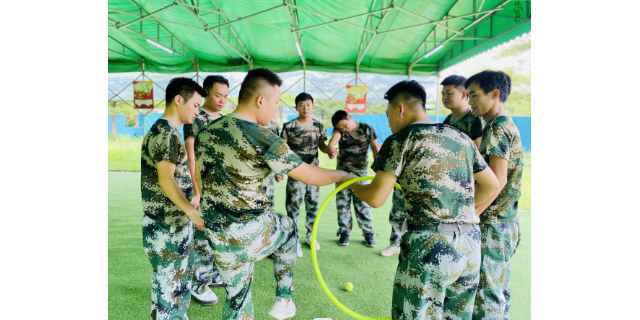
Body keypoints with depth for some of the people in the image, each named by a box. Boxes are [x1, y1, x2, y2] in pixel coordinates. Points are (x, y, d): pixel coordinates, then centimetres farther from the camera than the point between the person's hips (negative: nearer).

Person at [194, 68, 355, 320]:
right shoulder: (265, 140, -19)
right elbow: (311, 176, -12)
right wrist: (343, 175, 7)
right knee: (288, 228, 29)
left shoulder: (207, 132, 2)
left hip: (218, 238, 5)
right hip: (253, 234, -5)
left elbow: (198, 179, 13)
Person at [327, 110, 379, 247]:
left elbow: (375, 149, -3)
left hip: (360, 172, -2)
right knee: (342, 203, 5)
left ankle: (368, 233, 14)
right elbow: (333, 141, -25)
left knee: (362, 203, 1)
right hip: (342, 172, 2)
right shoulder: (338, 130, -3)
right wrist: (331, 149, -48)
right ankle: (344, 232, 19)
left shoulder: (367, 129, -6)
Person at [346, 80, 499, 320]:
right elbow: (491, 185, 20)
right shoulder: (461, 137, 13)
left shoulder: (400, 140, -5)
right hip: (471, 246, 7)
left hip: (429, 245, -6)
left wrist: (352, 183, 10)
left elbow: (376, 199, -9)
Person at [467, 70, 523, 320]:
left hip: (492, 226, -10)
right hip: (503, 224, 10)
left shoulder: (498, 127, -15)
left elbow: (497, 181, -23)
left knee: (485, 292, -2)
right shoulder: (504, 125, 14)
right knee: (498, 291, 18)